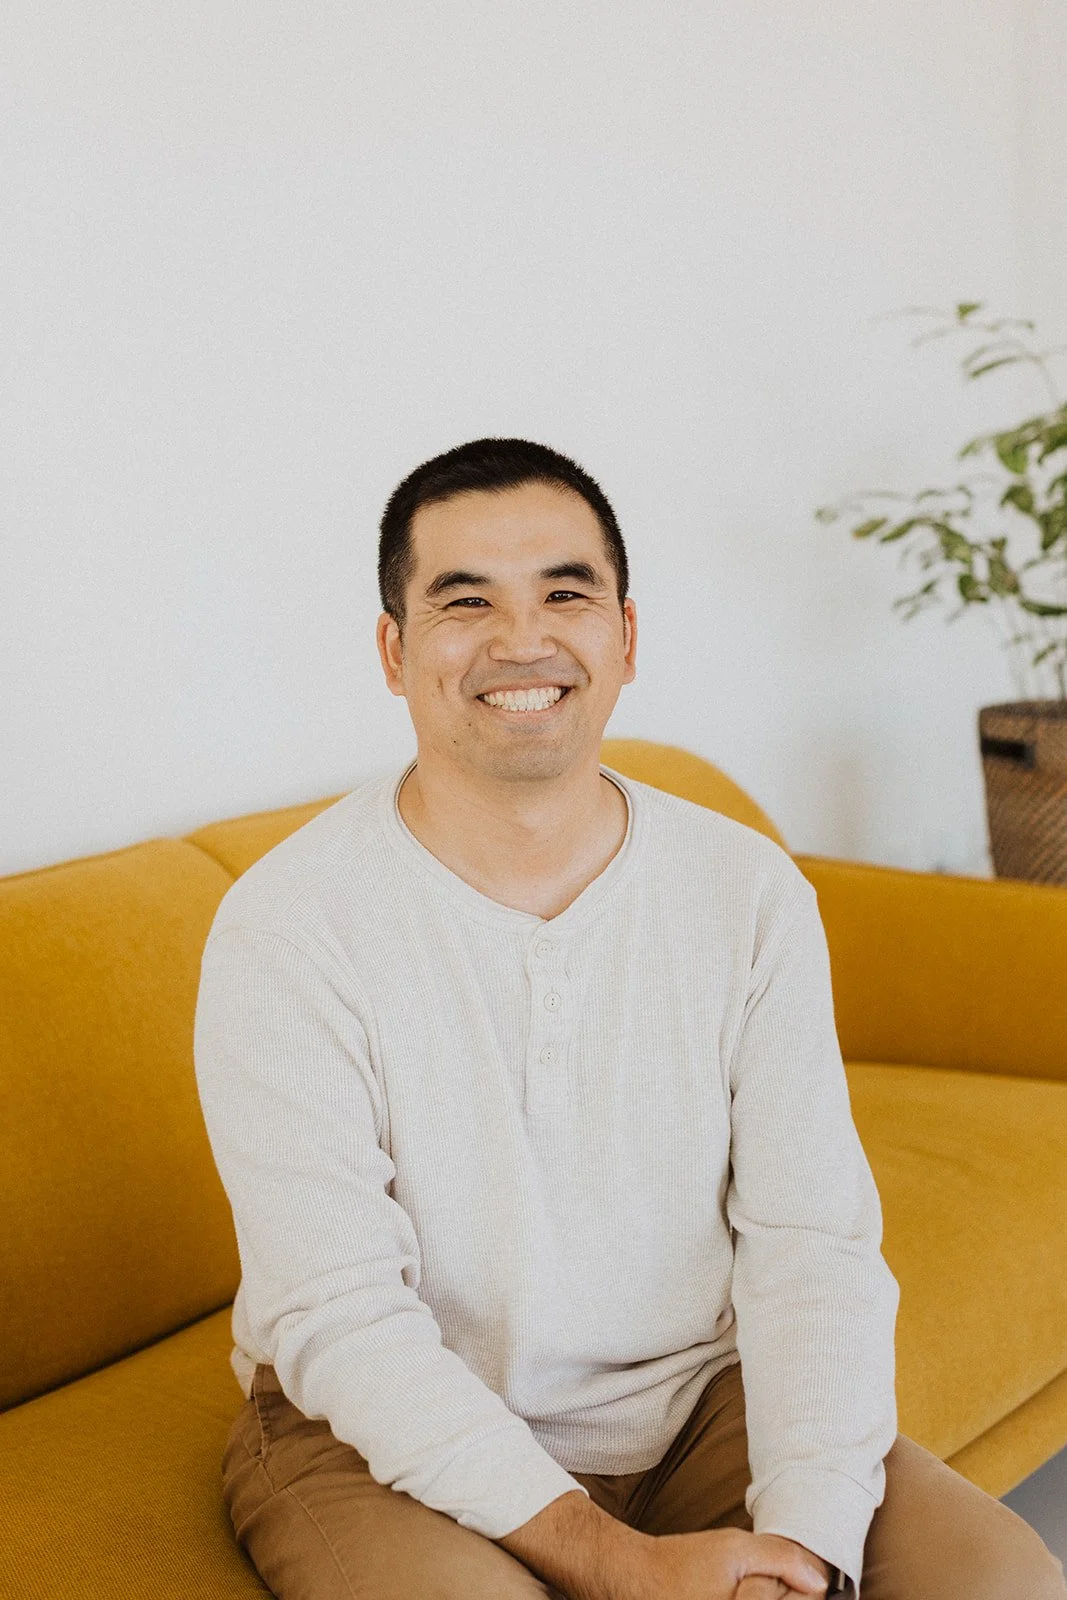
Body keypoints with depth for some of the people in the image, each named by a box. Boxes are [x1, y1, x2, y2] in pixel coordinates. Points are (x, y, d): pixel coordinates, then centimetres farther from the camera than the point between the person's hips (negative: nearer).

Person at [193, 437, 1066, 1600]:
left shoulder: (751, 893, -3)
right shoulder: (283, 928, -14)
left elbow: (813, 1244, -8)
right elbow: (336, 1318, -18)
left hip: (697, 1406, 3)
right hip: (391, 1445, -3)